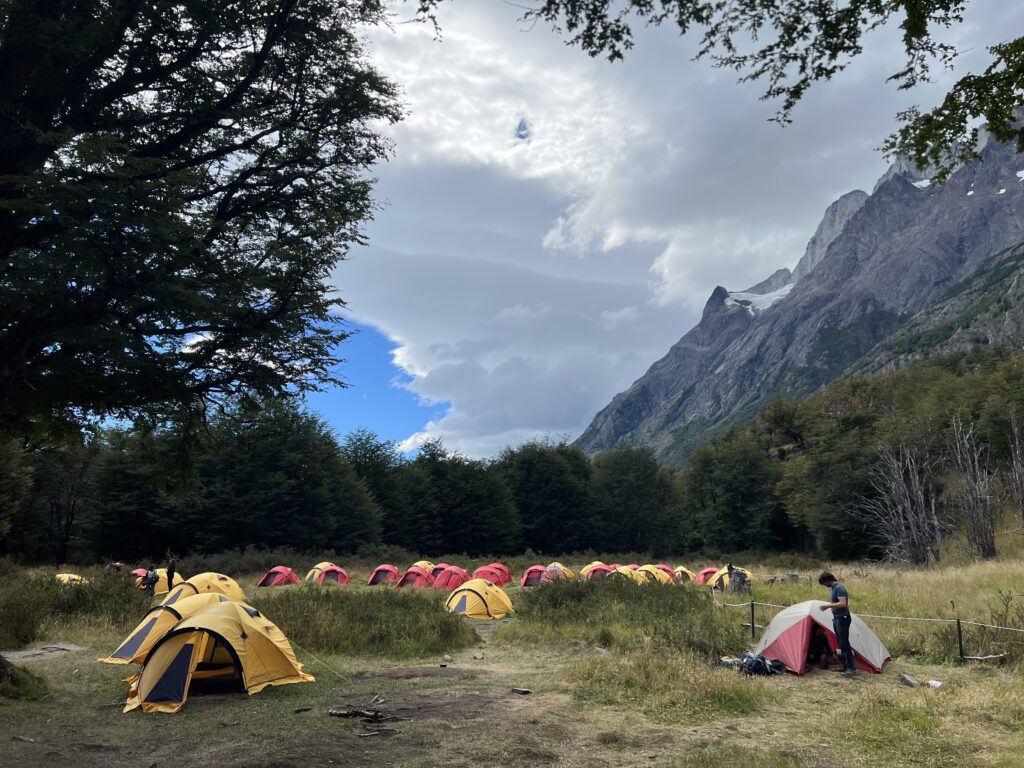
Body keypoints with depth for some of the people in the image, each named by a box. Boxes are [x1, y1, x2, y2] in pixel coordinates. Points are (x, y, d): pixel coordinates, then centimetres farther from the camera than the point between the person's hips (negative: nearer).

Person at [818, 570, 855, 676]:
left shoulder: (839, 588, -19)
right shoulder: (831, 588, 12)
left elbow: (843, 604, -28)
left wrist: (828, 606, -25)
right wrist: (827, 606, 7)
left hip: (843, 618, -10)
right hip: (836, 618, 10)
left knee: (844, 643, -11)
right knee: (840, 643, 13)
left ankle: (851, 668, -11)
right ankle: (845, 666, 19)